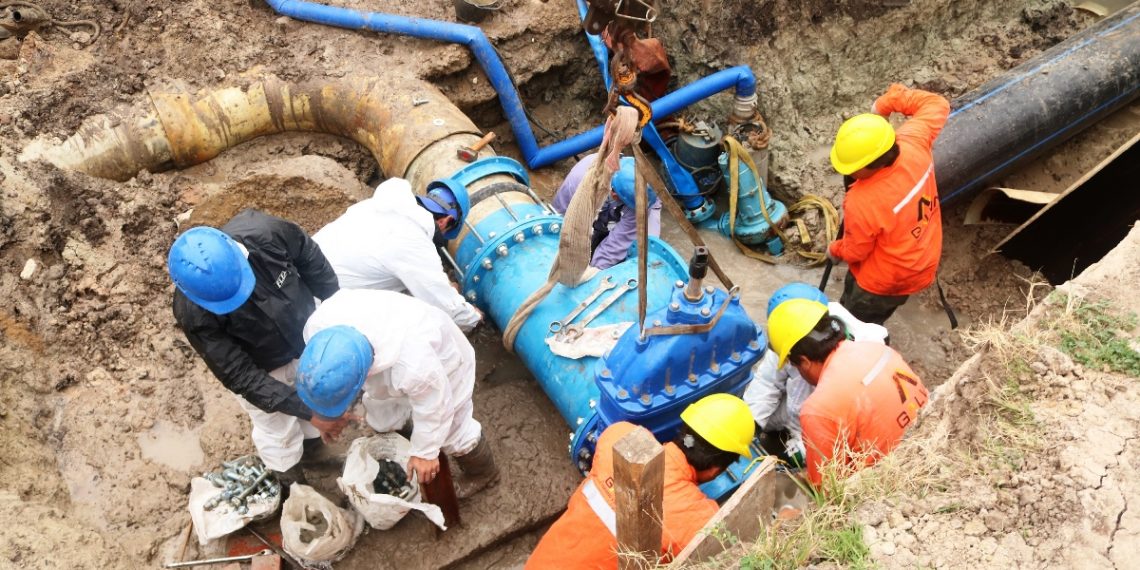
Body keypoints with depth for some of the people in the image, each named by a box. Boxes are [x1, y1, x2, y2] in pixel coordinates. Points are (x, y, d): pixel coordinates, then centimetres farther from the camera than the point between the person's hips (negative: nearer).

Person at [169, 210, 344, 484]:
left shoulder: (264, 232, -37)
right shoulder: (193, 314, -38)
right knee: (279, 432, 18)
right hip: (262, 368, -3)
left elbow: (310, 257, -13)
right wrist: (307, 411, -33)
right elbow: (240, 376, -30)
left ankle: (309, 437, 63)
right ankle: (291, 479, 52)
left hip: (308, 331, 3)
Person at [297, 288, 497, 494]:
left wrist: (425, 451, -10)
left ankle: (482, 471, 42)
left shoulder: (413, 365, -49)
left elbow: (432, 408, -26)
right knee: (382, 421, 19)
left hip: (442, 359, -5)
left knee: (453, 430, 11)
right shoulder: (317, 325, -35)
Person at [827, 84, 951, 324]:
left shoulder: (862, 203, -39)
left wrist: (834, 250, 3)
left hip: (882, 281, -8)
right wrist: (888, 102, -6)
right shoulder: (914, 143, -23)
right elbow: (937, 105, -1)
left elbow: (854, 252, -18)